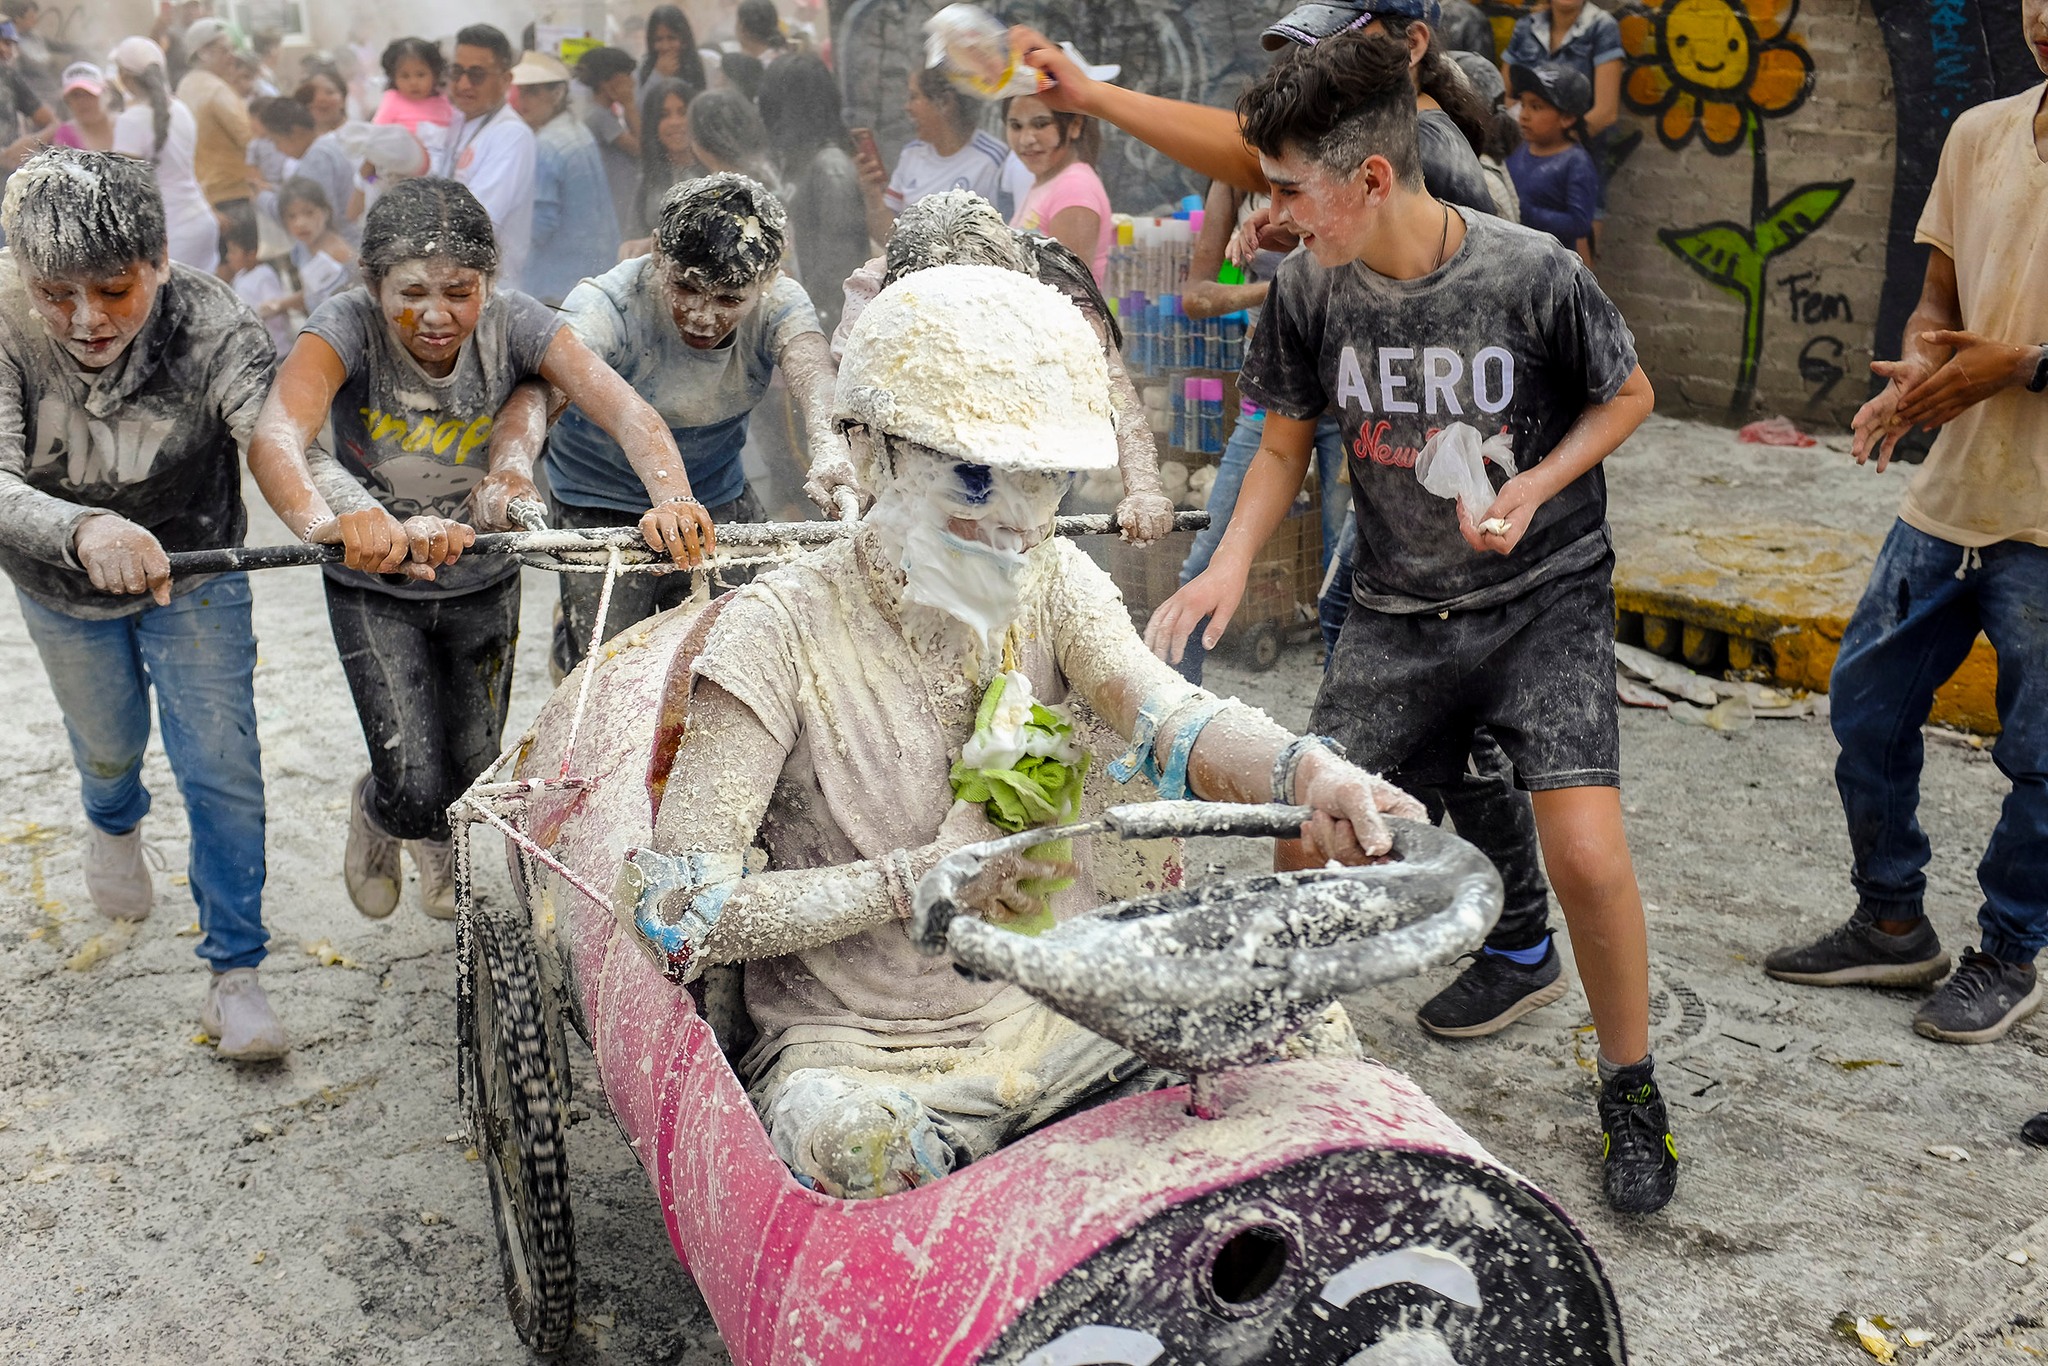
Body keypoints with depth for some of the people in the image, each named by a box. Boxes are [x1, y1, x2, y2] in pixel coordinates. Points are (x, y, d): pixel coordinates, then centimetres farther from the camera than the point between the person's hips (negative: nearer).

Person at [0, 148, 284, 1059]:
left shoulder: (210, 327, -33)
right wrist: (82, 529, -65)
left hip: (195, 576, -1)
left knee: (222, 770, -3)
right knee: (108, 743, 25)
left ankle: (235, 973, 14)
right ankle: (112, 825, 62)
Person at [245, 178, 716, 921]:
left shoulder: (512, 321, -21)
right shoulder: (347, 327, -27)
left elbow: (624, 407, -34)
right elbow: (274, 437, -45)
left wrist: (672, 498, -55)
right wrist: (327, 520, -67)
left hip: (483, 583, 2)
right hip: (375, 587, -2)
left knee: (475, 778, 14)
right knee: (416, 792, -8)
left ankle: (438, 841, 54)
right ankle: (375, 812, 33)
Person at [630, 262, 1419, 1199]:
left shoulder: (1056, 583, 2)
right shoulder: (782, 631, -13)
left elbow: (1165, 714, -19)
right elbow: (679, 918, -17)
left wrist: (1305, 772, -40)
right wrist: (916, 879, -22)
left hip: (1060, 1009, 5)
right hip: (863, 1047, -4)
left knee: (1309, 1038, -13)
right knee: (850, 1140, -36)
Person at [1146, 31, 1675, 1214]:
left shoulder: (1537, 276, -19)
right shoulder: (1308, 291, -9)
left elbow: (1630, 395, -1)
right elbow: (1287, 445, 5)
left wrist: (1537, 487, -17)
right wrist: (1233, 563, -10)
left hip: (1546, 595, -3)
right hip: (1399, 609, 3)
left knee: (1586, 855, -16)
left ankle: (1631, 1092, 11)